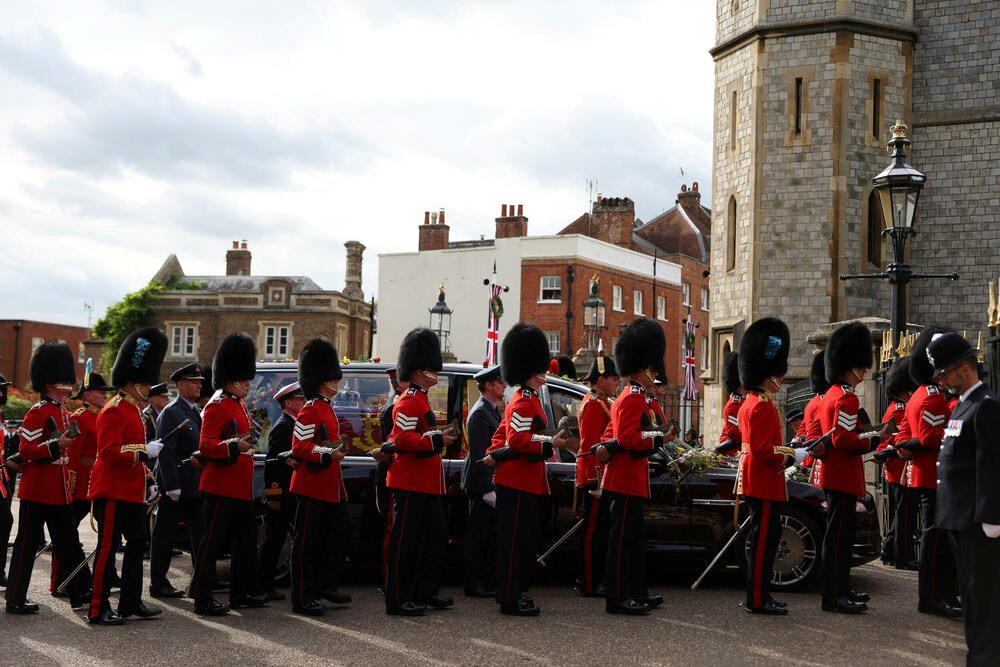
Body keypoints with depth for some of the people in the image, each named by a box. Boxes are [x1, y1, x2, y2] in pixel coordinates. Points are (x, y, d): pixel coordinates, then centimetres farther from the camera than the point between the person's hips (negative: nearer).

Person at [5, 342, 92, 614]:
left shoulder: (64, 414, 15)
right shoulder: (37, 412, -12)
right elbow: (25, 451, -18)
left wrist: (66, 475, 19)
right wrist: (56, 445, -28)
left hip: (60, 492, 8)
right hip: (37, 490, -8)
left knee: (68, 541, 10)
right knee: (27, 543, 0)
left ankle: (81, 592, 13)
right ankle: (15, 599, 8)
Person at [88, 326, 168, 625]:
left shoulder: (135, 410, 17)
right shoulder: (114, 410, -14)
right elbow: (109, 452, -23)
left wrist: (147, 482, 20)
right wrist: (146, 451, -22)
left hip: (132, 492, 10)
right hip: (113, 491, -10)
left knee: (137, 544, 13)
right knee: (107, 549, -4)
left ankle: (132, 602, 23)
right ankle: (99, 610, 2)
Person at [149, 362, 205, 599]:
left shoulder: (196, 412, 16)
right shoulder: (170, 412, -11)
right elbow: (165, 451, -17)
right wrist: (172, 487, -21)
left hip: (195, 487, 8)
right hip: (175, 486, -8)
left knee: (199, 533, 10)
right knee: (165, 535, 1)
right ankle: (158, 584, 9)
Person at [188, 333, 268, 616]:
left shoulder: (240, 406, 17)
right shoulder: (217, 406, -12)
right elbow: (205, 446, -20)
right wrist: (234, 446, -33)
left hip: (241, 488, 10)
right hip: (221, 486, -10)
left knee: (245, 540, 13)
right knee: (213, 541, -5)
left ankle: (241, 593, 23)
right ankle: (202, 599, 0)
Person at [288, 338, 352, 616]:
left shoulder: (326, 408, 16)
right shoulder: (311, 410, -14)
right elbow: (299, 449, -20)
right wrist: (328, 454, -28)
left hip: (331, 486, 10)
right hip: (313, 486, -10)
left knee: (341, 532, 12)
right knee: (306, 541, -3)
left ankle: (326, 585, 24)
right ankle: (302, 599, 2)